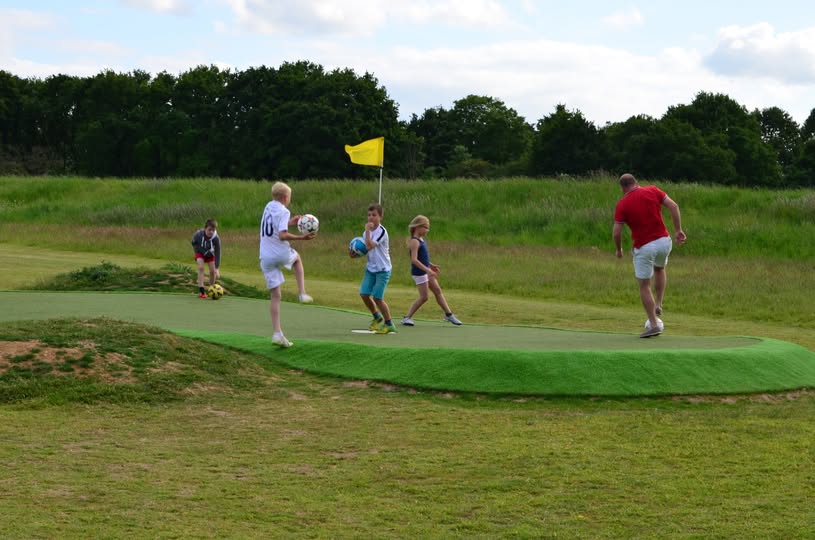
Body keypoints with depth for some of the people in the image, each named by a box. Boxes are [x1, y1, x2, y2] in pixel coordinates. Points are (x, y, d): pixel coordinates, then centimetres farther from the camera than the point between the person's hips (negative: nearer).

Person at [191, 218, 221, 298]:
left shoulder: (216, 238, -34)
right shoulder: (198, 234, -33)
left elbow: (217, 253, -29)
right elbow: (193, 243, -7)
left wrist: (217, 268, -31)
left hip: (210, 254, 1)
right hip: (200, 252, -1)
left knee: (212, 271, -6)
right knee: (201, 267, -21)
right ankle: (201, 291, -24)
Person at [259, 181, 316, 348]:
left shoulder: (269, 207, 12)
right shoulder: (283, 211, -11)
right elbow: (282, 235, -22)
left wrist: (289, 223, 26)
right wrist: (301, 237, -20)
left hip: (265, 258, 5)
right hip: (281, 254, -5)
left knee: (275, 296, 6)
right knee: (297, 258, 32)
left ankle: (277, 333, 0)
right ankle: (302, 293, 22)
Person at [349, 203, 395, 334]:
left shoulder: (382, 232, -17)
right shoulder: (367, 233, 7)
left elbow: (369, 246, -29)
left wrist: (368, 230, -26)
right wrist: (354, 254, -3)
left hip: (383, 270, -7)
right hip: (370, 268, 7)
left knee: (377, 297, -7)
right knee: (364, 294, 0)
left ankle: (389, 324, 10)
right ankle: (377, 317, 24)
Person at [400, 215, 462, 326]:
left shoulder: (421, 240, 10)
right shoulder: (414, 241, -19)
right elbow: (414, 260, -28)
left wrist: (431, 266, 19)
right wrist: (428, 270, -30)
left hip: (426, 271, 9)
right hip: (419, 272, -9)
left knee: (438, 291, 12)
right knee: (424, 297, -4)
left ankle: (448, 314, 19)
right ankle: (407, 318, 5)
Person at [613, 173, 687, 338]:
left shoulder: (622, 204, -5)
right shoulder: (653, 191, 2)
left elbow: (616, 233, -8)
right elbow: (674, 206, -7)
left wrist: (619, 250, 10)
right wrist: (678, 230, -1)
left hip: (644, 248, -3)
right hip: (664, 241, 4)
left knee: (644, 286, 8)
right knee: (659, 269, 34)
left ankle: (653, 324, 3)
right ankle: (658, 305, 26)